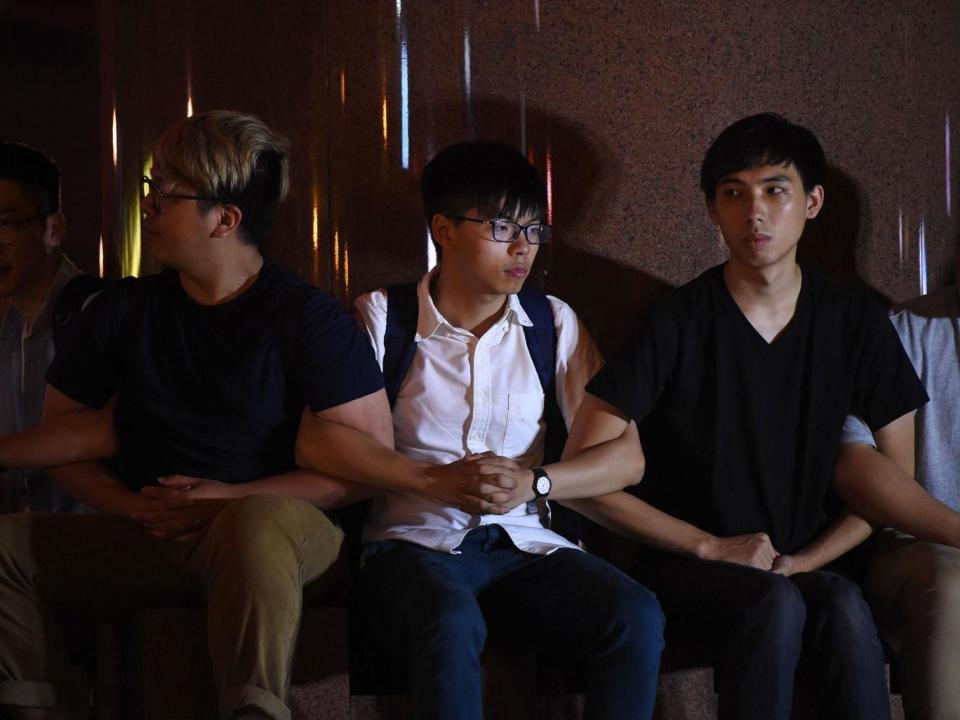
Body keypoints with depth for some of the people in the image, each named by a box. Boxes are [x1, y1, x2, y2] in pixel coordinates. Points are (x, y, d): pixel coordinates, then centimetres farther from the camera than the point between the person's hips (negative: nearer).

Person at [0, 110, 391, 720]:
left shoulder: (307, 317, -3)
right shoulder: (123, 311, 11)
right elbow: (63, 441, 14)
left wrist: (231, 499, -15)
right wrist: (135, 508, -6)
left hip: (275, 525, -5)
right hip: (147, 536, 5)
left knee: (256, 522, -41)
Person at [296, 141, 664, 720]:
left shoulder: (554, 324, 14)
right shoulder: (384, 317, 6)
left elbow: (625, 456, 6)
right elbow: (320, 444, -6)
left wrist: (533, 480, -13)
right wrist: (435, 481, -17)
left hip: (524, 544, 3)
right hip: (416, 543, -3)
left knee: (636, 617, -27)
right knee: (451, 622, -39)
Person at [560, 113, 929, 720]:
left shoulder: (854, 323, 4)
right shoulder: (679, 324, -6)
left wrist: (803, 562, -6)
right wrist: (713, 546, -10)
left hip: (805, 565, 2)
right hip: (687, 568, -2)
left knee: (845, 604, -32)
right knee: (776, 604, -34)